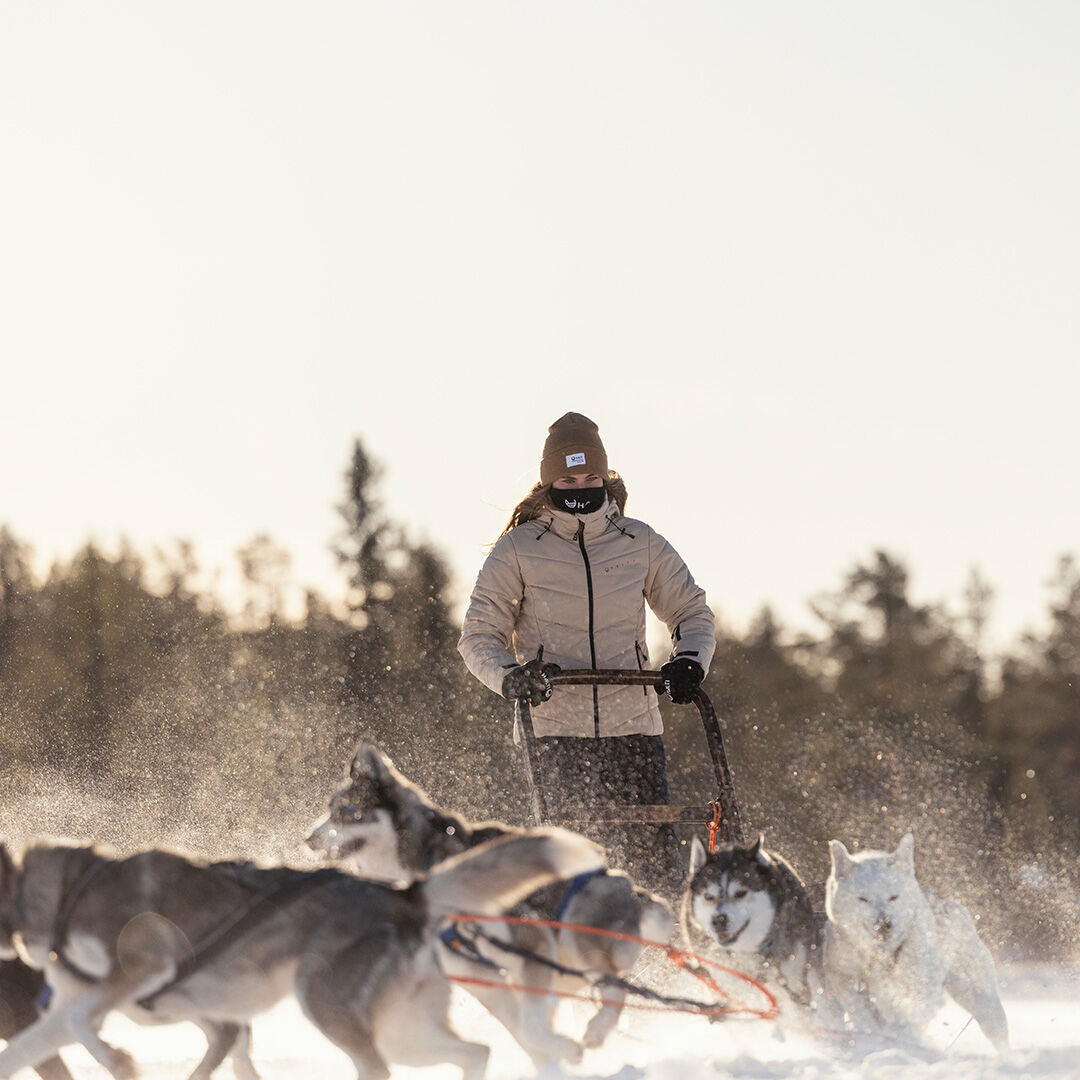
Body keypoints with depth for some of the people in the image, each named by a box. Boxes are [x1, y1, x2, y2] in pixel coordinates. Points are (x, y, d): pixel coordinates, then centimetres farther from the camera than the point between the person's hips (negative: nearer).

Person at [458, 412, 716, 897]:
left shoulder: (641, 543, 9)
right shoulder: (517, 550, 4)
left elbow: (692, 613, 18)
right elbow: (478, 636, 6)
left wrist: (689, 661, -3)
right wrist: (509, 677, -15)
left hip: (632, 726, 2)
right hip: (553, 727, -2)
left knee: (657, 862, -8)